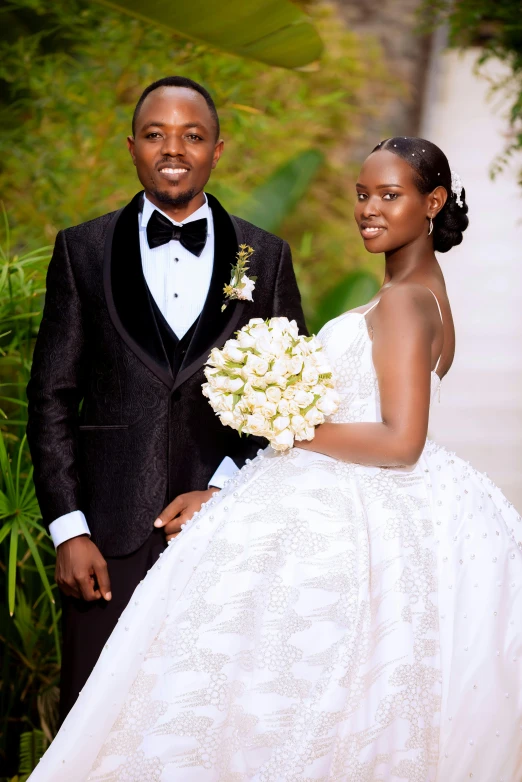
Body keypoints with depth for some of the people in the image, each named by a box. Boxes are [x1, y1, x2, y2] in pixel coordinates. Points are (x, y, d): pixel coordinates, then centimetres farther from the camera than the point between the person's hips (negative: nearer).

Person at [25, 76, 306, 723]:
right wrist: (68, 529, -4)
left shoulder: (266, 257, 9)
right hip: (111, 534, 0)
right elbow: (52, 398, 4)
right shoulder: (83, 251, 7)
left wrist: (223, 489, -6)